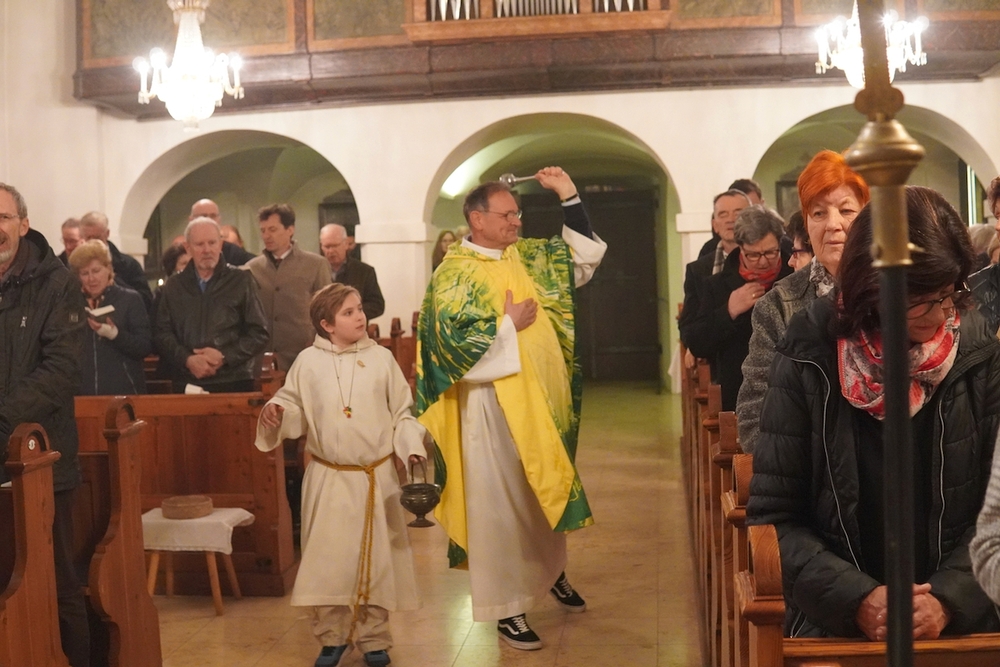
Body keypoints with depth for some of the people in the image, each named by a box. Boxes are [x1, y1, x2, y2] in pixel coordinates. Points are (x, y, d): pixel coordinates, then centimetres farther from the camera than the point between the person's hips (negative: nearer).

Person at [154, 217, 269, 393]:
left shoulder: (241, 281, 6)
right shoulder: (173, 286, 11)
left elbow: (259, 334, 2)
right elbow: (161, 333, 5)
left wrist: (224, 356, -10)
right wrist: (187, 359, -12)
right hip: (186, 384, 1)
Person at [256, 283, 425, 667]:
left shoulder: (381, 358, -1)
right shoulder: (308, 362, -2)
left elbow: (402, 413, 2)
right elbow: (295, 409, 5)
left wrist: (413, 450, -11)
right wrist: (276, 413, -17)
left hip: (377, 477, 0)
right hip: (328, 478, 0)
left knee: (375, 558, 8)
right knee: (327, 558, 4)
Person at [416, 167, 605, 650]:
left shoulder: (527, 256, 7)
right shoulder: (454, 274, -10)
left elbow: (586, 254, 10)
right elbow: (452, 341, -18)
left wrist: (569, 197, 1)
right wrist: (509, 324, -14)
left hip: (545, 397, 7)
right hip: (494, 404, -6)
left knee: (548, 491, 20)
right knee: (501, 503, 0)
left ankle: (551, 571, 42)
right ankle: (506, 608, 10)